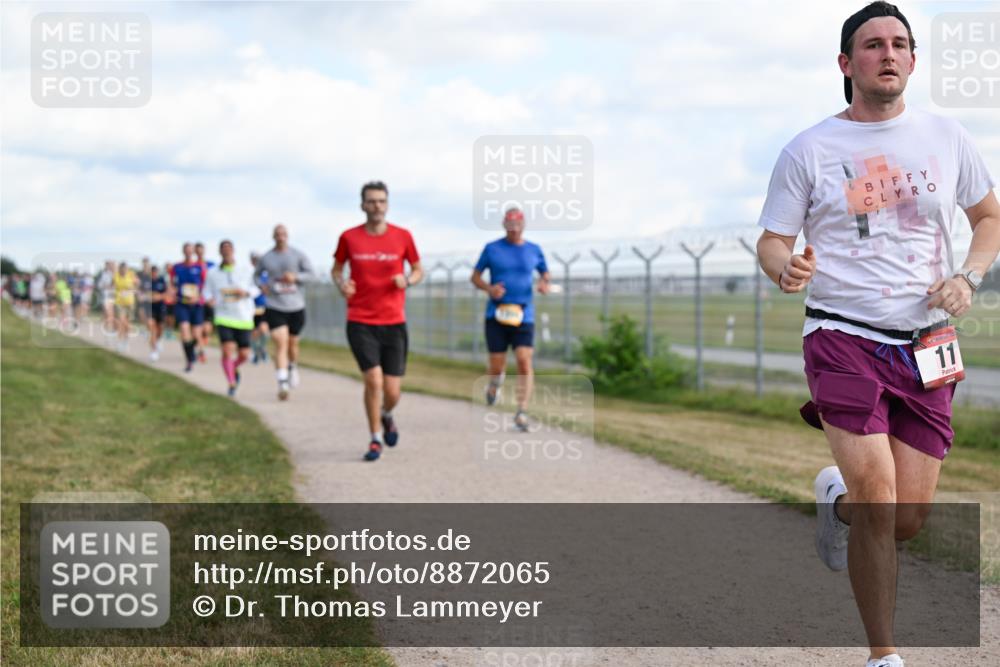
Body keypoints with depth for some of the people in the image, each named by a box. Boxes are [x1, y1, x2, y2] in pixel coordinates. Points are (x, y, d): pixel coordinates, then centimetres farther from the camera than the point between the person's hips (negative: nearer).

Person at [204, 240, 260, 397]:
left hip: (243, 318, 1)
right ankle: (231, 385, -5)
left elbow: (257, 288, 6)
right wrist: (209, 299, -12)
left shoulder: (247, 270, 2)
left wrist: (246, 292, -14)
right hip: (223, 317, -1)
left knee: (244, 354, 3)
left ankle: (234, 368, 38)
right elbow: (207, 292, 11)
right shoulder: (213, 273, 5)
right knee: (228, 351, -17)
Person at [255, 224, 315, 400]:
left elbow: (310, 274, -2)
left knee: (293, 343, 14)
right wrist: (261, 285, -1)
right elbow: (256, 274, 20)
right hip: (275, 308, -1)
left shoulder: (298, 255, 1)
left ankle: (292, 367, 45)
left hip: (296, 307, 1)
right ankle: (282, 384, -17)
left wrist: (295, 277, -19)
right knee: (281, 344, -13)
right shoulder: (266, 258, 5)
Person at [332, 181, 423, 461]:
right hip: (360, 323, -1)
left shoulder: (402, 236, 0)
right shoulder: (349, 237, 0)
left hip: (393, 324, 1)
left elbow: (418, 270, 12)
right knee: (373, 380, -16)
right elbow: (336, 269, 14)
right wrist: (341, 284, -8)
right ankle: (375, 439, 5)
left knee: (392, 392, 0)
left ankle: (386, 415, 38)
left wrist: (408, 280, -11)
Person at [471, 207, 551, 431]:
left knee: (525, 362, -14)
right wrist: (489, 288, -12)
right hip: (496, 316, -1)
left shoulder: (534, 250, 7)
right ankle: (495, 384, 37)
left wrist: (545, 283, -3)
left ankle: (522, 412, -10)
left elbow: (545, 272, 21)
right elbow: (475, 276, 9)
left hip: (524, 317, 1)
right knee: (497, 366, 0)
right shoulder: (492, 248, 3)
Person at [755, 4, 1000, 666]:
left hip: (925, 347, 3)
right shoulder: (808, 151, 1)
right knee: (878, 503, -15)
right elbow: (771, 241, 4)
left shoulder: (946, 137, 8)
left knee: (909, 519, 3)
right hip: (843, 338, -3)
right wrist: (787, 268, -20)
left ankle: (836, 499, 39)